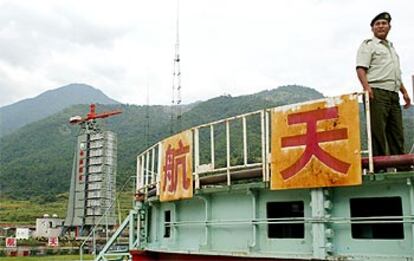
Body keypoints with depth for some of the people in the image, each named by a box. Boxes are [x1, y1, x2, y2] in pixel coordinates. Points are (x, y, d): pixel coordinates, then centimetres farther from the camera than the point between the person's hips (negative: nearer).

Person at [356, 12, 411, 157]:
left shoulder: (391, 47, 29)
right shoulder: (368, 45, 5)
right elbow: (361, 68, -9)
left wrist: (404, 92, 24)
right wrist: (367, 87, -24)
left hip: (393, 95, 8)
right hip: (377, 93, -7)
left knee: (397, 133, 4)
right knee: (378, 131, -12)